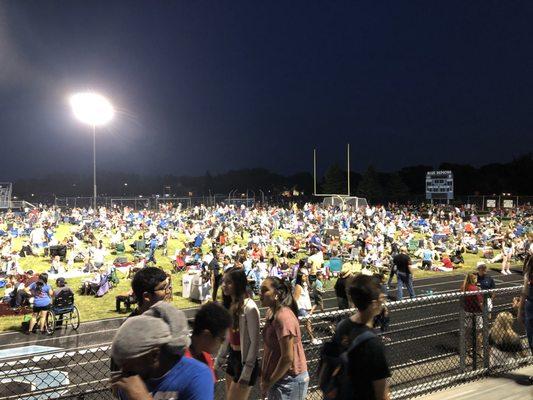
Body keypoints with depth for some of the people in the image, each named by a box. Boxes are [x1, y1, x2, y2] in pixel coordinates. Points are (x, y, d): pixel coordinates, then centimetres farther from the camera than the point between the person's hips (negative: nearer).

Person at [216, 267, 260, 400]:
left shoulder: (249, 308, -21)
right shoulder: (230, 304, 4)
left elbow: (254, 342, -19)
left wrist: (247, 372, -18)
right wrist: (219, 358, 16)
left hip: (245, 361, -8)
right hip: (232, 358, 8)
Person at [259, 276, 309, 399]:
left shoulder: (283, 317, -24)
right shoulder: (271, 313, 3)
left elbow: (287, 358, -23)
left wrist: (269, 382, -12)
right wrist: (265, 378, 5)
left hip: (289, 381, -8)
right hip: (278, 377, 8)